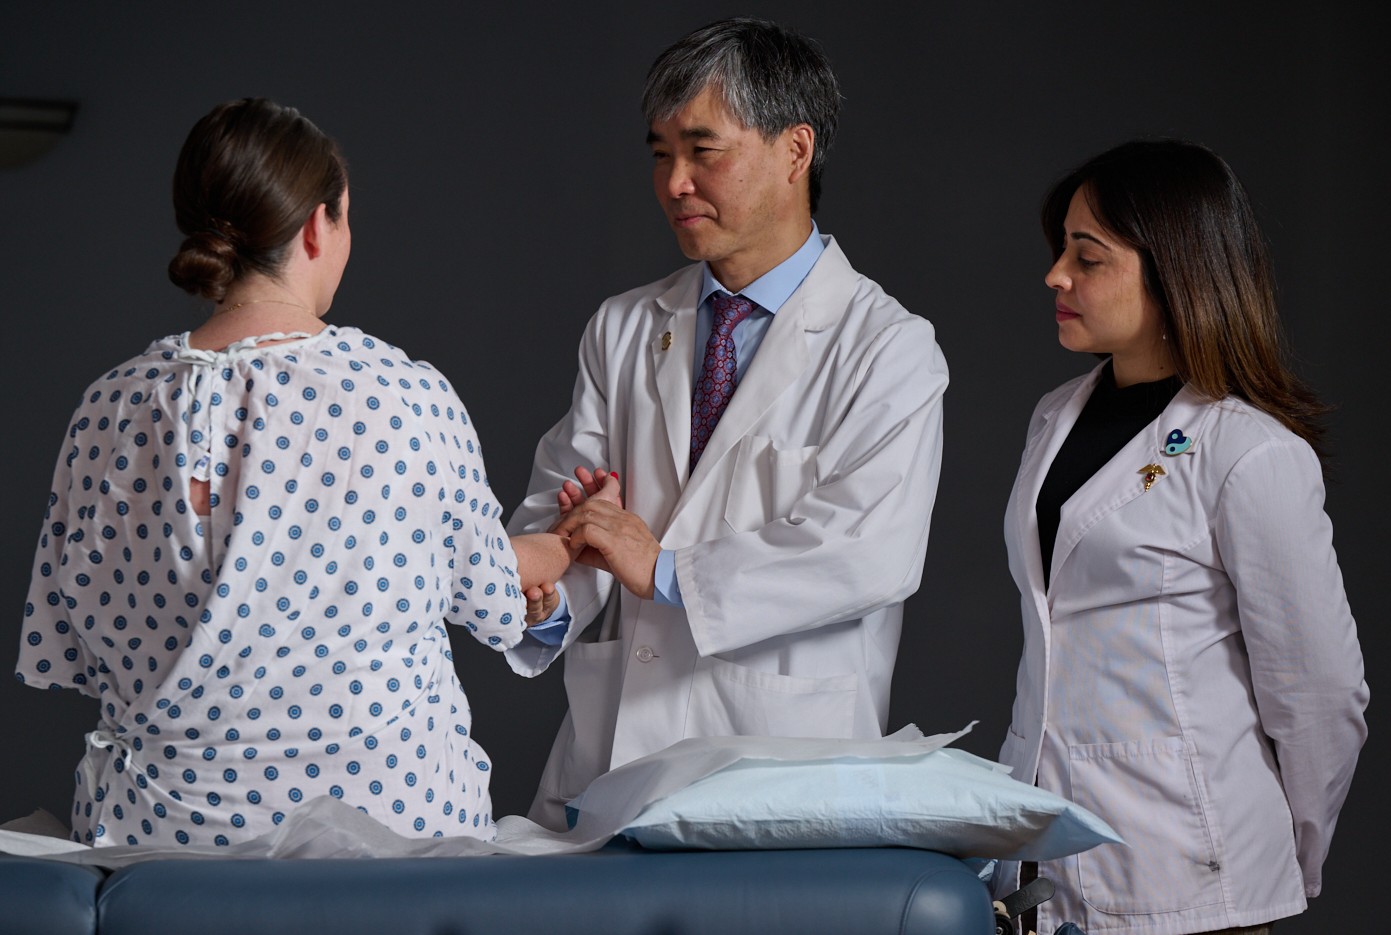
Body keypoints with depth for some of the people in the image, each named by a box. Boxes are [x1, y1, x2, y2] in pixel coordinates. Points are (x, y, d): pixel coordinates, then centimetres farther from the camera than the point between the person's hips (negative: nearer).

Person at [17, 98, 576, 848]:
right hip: (383, 807, -3)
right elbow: (485, 597, 9)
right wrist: (569, 547, 32)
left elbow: (68, 653, 8)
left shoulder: (112, 407, 0)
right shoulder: (411, 399, -7)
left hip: (166, 817, 3)